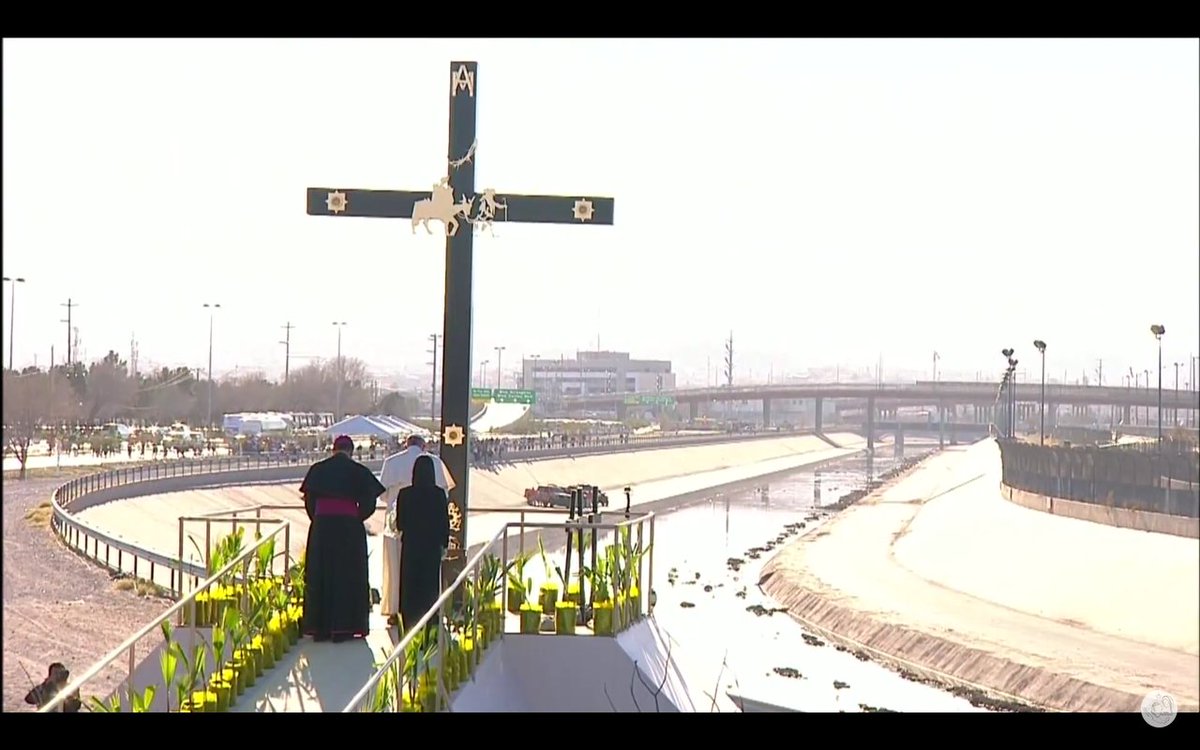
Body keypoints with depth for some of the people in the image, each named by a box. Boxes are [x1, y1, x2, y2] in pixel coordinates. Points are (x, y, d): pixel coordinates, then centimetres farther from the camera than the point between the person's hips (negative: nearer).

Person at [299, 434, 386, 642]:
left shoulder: (318, 469, 5)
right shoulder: (359, 471, 0)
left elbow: (309, 500, 3)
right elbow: (369, 502, -3)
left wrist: (317, 519, 13)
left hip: (321, 526, 2)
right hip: (350, 528, -2)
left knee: (320, 575, 9)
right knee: (348, 575, 5)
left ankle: (319, 627, 8)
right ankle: (343, 627, 2)